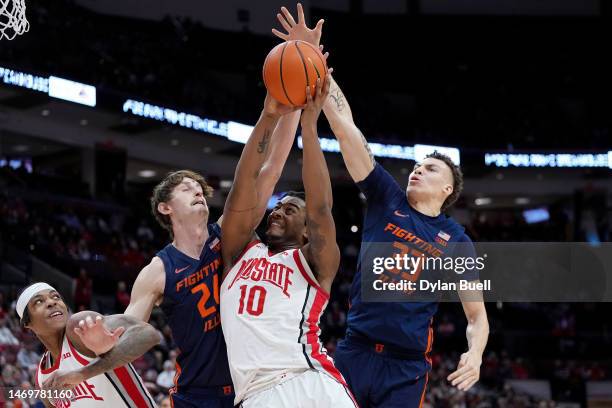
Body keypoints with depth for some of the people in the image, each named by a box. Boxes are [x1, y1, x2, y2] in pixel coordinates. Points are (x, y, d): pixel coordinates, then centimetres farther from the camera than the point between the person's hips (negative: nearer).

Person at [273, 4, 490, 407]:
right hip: (355, 351, 1)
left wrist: (476, 354, -14)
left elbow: (478, 315, 9)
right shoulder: (388, 199, 8)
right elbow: (346, 129, 0)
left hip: (407, 367, -1)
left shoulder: (457, 241, 6)